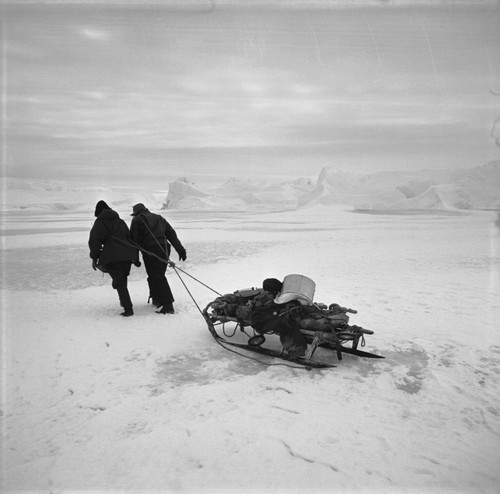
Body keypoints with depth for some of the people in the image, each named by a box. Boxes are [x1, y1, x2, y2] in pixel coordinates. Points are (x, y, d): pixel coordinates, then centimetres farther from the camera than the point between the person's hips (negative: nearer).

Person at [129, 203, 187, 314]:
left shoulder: (137, 220, 7)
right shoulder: (159, 218, 23)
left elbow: (134, 239, -1)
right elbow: (172, 235, 18)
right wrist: (181, 250, 16)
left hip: (151, 251, -6)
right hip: (164, 248, 7)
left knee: (157, 277, -8)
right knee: (159, 275, 20)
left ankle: (168, 305, -16)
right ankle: (157, 299, 27)